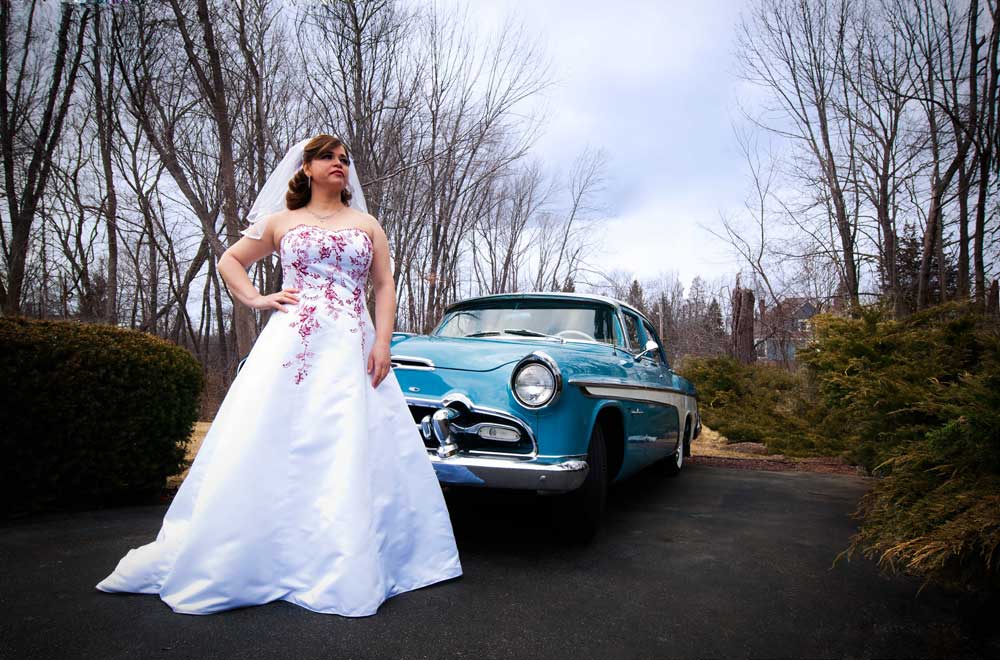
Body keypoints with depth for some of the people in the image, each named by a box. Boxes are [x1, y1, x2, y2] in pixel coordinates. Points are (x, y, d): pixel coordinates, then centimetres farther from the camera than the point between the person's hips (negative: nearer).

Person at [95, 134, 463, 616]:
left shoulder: (367, 225, 16)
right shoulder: (281, 222, 15)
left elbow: (384, 287, 9)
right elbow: (229, 260, 23)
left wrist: (383, 342, -4)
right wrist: (255, 299, 6)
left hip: (352, 350, 1)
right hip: (290, 344, 0)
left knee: (350, 457, -3)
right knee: (268, 450, -1)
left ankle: (345, 570, 7)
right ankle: (230, 562, 11)